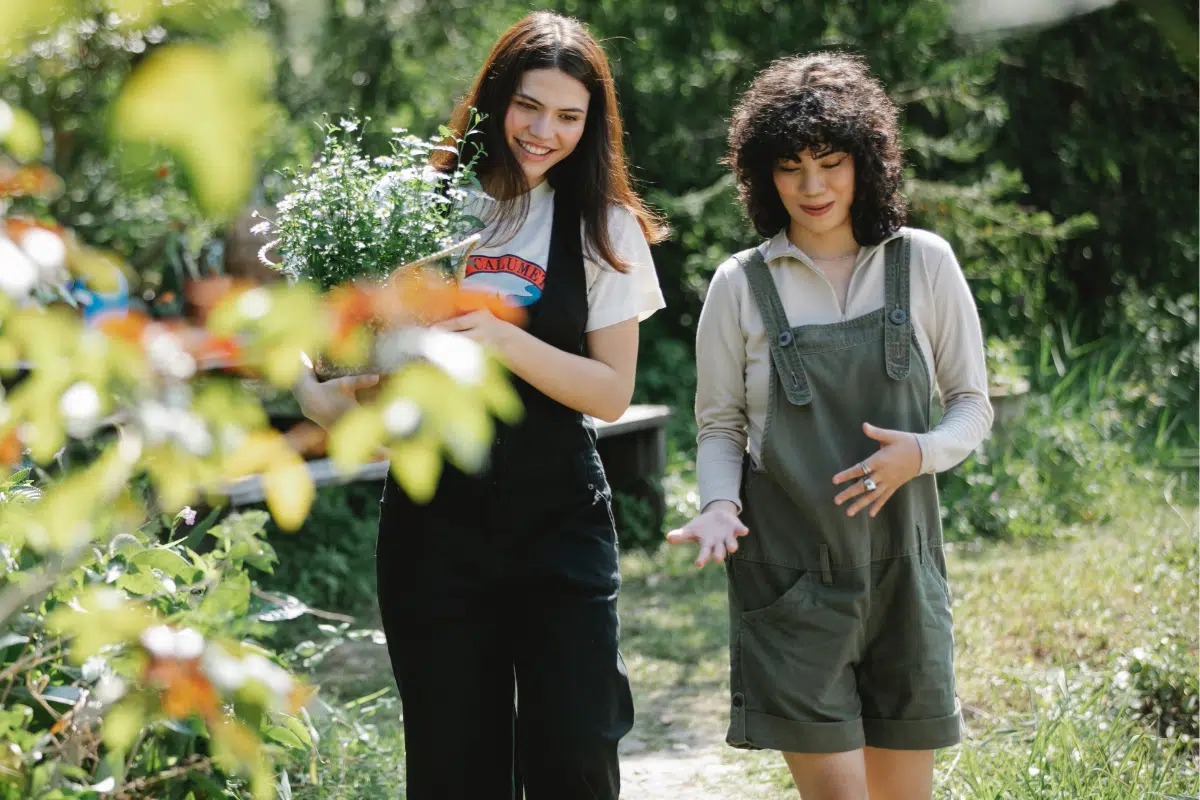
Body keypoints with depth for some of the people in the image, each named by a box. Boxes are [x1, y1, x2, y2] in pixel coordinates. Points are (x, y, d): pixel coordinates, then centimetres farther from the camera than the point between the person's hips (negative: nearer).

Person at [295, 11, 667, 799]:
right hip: (434, 521, 1)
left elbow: (612, 393, -4)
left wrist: (504, 341, -19)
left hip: (559, 525, -1)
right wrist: (334, 399, -8)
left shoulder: (603, 227, 2)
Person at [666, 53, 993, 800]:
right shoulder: (742, 285, 1)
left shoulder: (925, 263, 3)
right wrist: (719, 504, -11)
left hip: (901, 563, 2)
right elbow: (720, 424, 8)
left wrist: (922, 453, -12)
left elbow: (973, 403, 8)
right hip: (790, 570, -2)